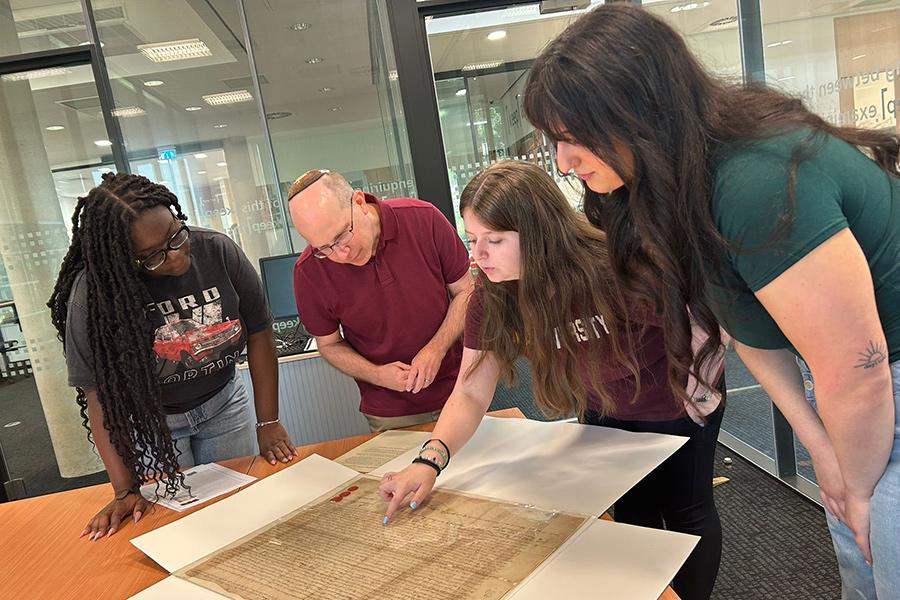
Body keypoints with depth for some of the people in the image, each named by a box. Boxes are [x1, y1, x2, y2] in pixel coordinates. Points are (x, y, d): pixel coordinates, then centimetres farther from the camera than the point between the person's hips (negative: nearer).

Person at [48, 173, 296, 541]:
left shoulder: (218, 252, -19)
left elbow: (258, 333, -11)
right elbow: (98, 390, -20)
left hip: (223, 401, 2)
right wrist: (125, 490, -20)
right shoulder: (95, 290, -24)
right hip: (148, 420, -2)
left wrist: (268, 422, -11)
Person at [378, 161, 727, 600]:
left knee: (686, 509, 11)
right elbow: (471, 394, -21)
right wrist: (430, 460, -34)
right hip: (604, 412, 4)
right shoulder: (491, 296, -23)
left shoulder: (614, 270, -40)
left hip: (675, 406, -4)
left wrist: (698, 394, -16)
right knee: (634, 513, 16)